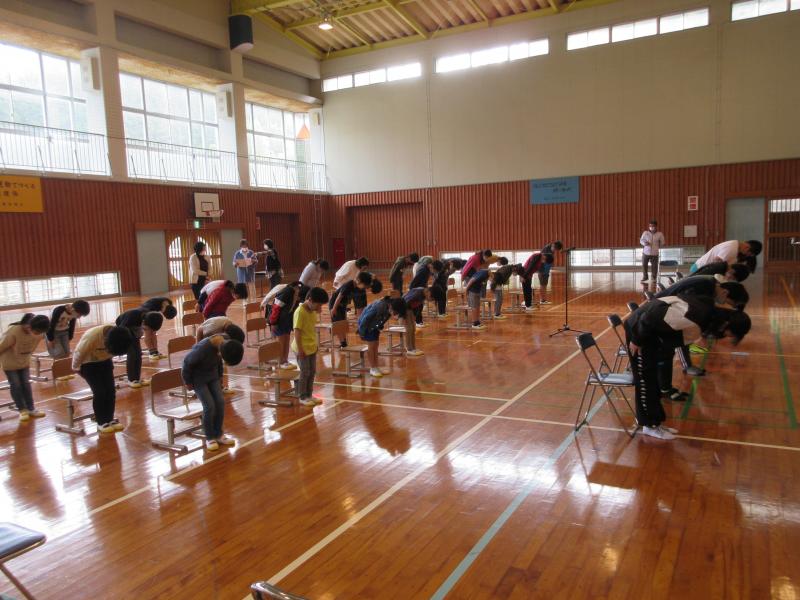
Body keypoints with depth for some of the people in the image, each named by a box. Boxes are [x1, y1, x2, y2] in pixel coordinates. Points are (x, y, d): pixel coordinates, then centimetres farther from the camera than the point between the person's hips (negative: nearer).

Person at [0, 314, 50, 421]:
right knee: (15, 385, 3)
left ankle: (31, 409, 17)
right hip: (10, 362, -4)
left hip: (24, 361, 4)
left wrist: (26, 357, 11)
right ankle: (22, 410, 15)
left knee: (26, 384, 10)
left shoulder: (39, 333, -21)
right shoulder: (13, 332, -37)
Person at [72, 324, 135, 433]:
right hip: (88, 363, -5)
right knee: (100, 392, -10)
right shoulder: (92, 336, -40)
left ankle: (110, 419, 11)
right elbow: (78, 353, -20)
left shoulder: (118, 336, -24)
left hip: (104, 361, 5)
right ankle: (101, 422, 3)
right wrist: (76, 367, -6)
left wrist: (108, 358, 12)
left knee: (111, 390, -2)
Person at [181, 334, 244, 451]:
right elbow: (187, 363, -20)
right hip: (198, 377, -5)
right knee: (209, 405, -11)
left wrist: (220, 376, 7)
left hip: (213, 375, 6)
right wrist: (188, 382, -8)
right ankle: (209, 437, 7)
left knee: (220, 402, -1)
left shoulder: (225, 342, -20)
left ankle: (218, 434, 14)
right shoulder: (202, 349, -39)